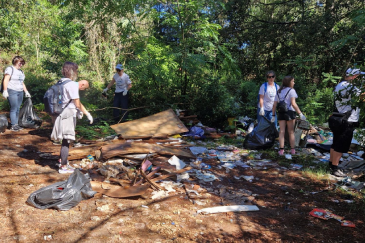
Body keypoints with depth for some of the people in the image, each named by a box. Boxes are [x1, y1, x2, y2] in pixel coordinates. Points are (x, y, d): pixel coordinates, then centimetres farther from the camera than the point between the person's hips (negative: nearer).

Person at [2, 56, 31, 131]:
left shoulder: (21, 71, 19)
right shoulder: (10, 69, -2)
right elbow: (6, 80, -10)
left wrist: (26, 91, 19)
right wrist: (5, 91, -17)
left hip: (20, 92, 7)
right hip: (12, 92, -7)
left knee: (18, 109, 6)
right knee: (14, 109, -9)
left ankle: (16, 124, 10)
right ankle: (13, 126, -5)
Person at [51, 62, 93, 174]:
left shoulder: (61, 83, 10)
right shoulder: (72, 85, -15)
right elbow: (77, 103, -14)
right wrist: (87, 114, -7)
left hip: (62, 113, 9)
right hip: (68, 115, -9)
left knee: (65, 140, 21)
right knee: (66, 141, 0)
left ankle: (62, 161, 36)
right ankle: (64, 167, 9)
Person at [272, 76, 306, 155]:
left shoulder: (278, 92, 13)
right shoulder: (291, 90, -4)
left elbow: (274, 105, 9)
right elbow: (293, 104, -15)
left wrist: (273, 115, 13)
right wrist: (300, 113, -15)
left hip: (281, 113, 4)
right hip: (289, 112, -4)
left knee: (282, 131, 3)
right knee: (291, 132, 7)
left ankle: (281, 150, -2)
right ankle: (293, 149, 13)